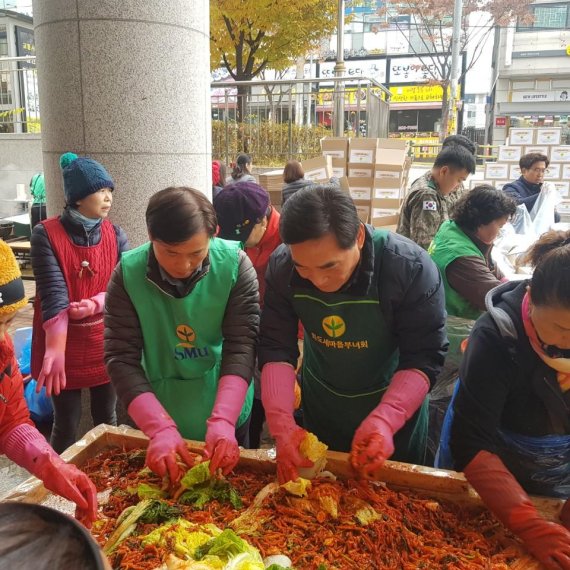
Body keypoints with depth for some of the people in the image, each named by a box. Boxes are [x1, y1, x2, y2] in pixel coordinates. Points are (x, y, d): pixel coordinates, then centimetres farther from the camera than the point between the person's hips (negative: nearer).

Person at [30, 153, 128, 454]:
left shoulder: (115, 235, 0)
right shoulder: (45, 234, -11)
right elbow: (53, 295, -20)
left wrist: (96, 303, -26)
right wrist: (55, 350, -31)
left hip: (105, 342, 3)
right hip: (64, 345, -3)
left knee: (106, 418, 16)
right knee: (66, 424, 8)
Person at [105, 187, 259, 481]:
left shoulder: (235, 264, -19)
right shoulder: (128, 273, -17)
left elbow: (242, 345, -21)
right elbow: (121, 358, -19)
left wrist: (223, 421, -33)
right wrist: (160, 428, -29)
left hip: (227, 415, 0)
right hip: (160, 415, 0)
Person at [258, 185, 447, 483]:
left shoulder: (411, 268, -31)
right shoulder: (281, 267, -22)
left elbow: (424, 357, -27)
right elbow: (276, 349, -20)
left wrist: (385, 420, -41)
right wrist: (282, 426, -31)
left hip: (395, 405, -2)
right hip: (319, 406, 3)